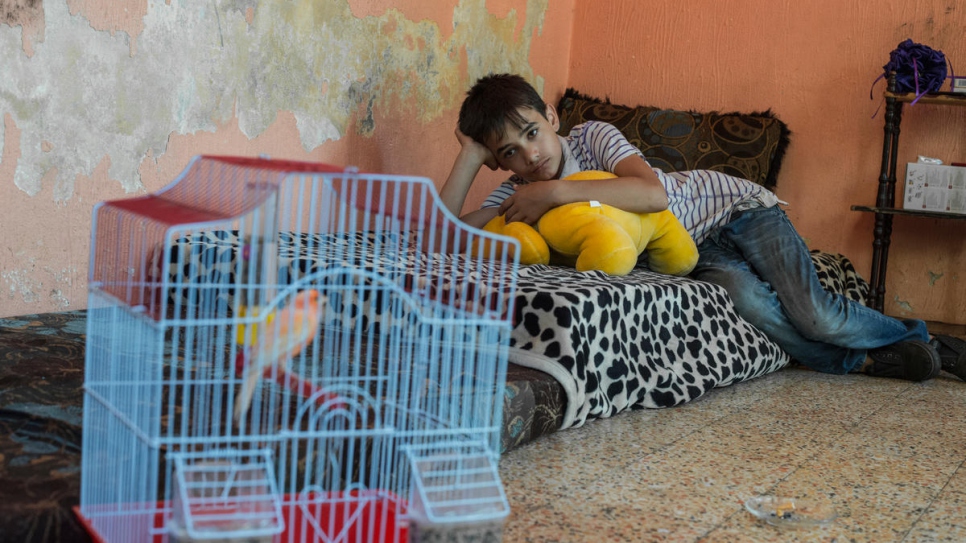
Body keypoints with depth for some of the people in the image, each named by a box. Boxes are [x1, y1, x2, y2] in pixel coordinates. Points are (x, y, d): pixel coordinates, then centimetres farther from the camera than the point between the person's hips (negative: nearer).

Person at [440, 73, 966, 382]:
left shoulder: (591, 135, -20)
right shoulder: (520, 191, -7)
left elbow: (656, 192, -37)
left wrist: (558, 192, -40)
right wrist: (469, 153, -23)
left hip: (733, 205, -3)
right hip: (696, 251, 3)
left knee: (813, 315, -18)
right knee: (750, 303, -28)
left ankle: (916, 336, 12)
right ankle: (868, 359, -6)